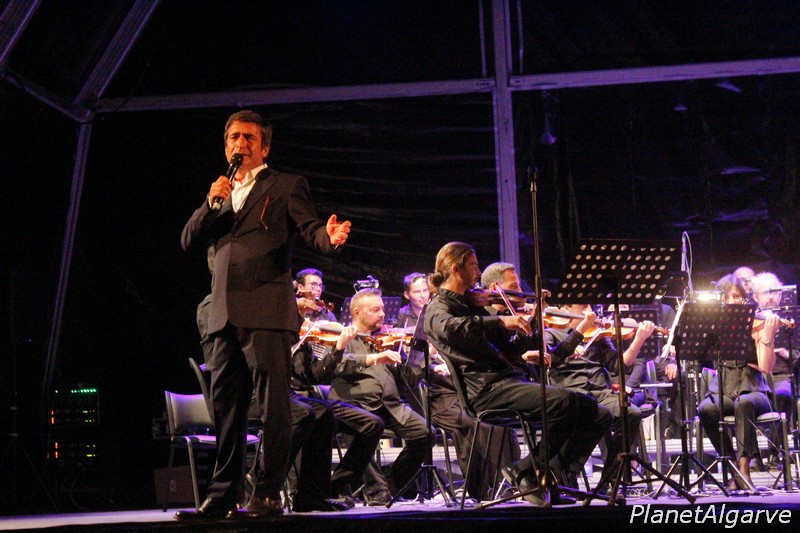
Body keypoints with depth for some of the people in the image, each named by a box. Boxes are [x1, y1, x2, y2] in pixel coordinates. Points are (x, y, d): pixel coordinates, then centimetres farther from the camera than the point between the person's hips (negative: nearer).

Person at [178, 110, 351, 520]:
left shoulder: (286, 186, 8)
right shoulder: (221, 195, 24)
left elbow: (310, 229, -4)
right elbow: (189, 241, 15)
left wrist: (329, 237, -27)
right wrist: (211, 204, -1)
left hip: (266, 312, -6)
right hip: (225, 315, 6)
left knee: (273, 407, -7)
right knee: (225, 409, 8)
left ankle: (269, 494, -5)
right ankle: (223, 497, 12)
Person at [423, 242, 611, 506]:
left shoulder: (473, 306, 27)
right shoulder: (437, 308, 2)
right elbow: (450, 327, -25)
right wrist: (499, 321, -29)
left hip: (510, 380, 8)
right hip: (486, 388, -8)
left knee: (597, 414, -4)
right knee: (564, 400, -30)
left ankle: (551, 480, -9)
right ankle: (527, 471, -14)